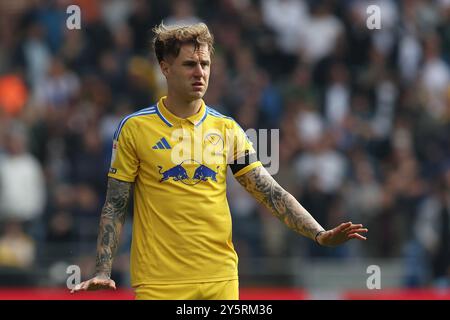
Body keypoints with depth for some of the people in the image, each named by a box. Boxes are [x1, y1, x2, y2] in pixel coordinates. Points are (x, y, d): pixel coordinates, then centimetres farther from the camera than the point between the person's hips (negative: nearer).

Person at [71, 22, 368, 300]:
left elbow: (272, 194, 4)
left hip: (221, 280, 2)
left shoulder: (226, 129, 7)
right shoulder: (134, 128, 0)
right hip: (158, 282, -2)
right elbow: (115, 207, 2)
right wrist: (103, 272, -8)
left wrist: (320, 234, -9)